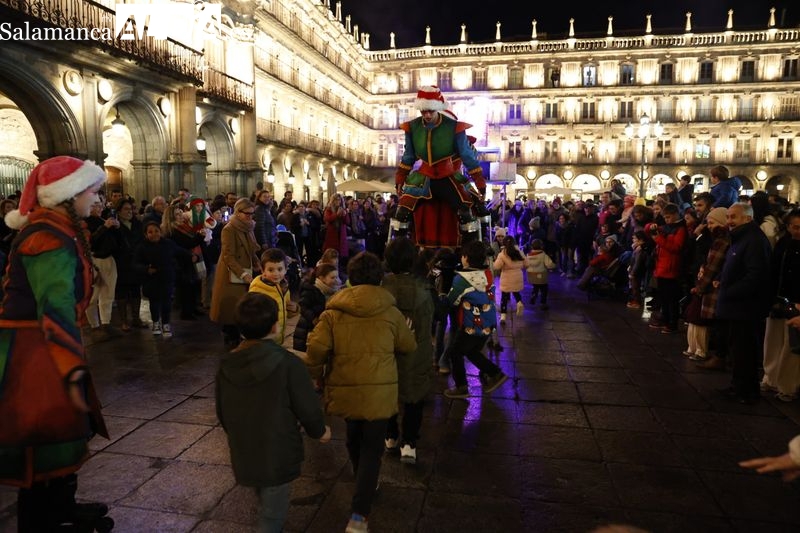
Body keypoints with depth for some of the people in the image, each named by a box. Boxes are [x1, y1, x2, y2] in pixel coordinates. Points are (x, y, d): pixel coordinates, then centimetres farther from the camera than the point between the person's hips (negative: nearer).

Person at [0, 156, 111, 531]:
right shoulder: (48, 237, -22)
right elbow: (56, 309, -29)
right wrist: (73, 369, -32)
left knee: (63, 431, 21)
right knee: (45, 442, 2)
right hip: (33, 351, -10)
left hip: (44, 345, 10)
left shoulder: (58, 230, 10)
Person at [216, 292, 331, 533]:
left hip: (243, 453, 5)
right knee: (272, 514, 14)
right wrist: (319, 430, 5)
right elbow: (307, 407, -16)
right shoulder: (287, 363, -24)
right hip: (278, 453, -5)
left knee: (266, 507, 29)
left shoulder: (226, 364, -8)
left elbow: (222, 412, 4)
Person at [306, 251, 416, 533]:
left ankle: (364, 486, 48)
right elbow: (409, 346, 7)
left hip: (345, 388, 2)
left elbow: (316, 348, -11)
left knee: (355, 440, 26)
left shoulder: (332, 311, -6)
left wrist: (315, 379, 5)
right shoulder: (391, 312, -4)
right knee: (372, 448, 8)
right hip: (379, 390, -2)